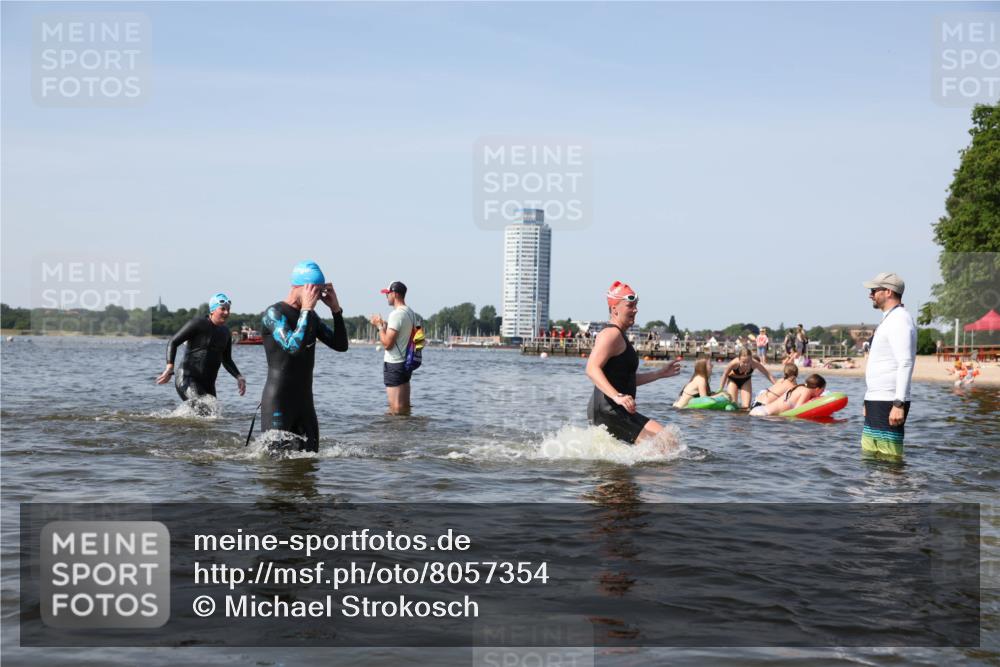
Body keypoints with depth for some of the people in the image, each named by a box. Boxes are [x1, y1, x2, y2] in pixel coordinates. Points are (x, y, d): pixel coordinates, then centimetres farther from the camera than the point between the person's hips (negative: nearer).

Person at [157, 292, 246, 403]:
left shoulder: (225, 332, 12)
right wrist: (170, 367, -23)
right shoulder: (199, 323, -9)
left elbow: (227, 360, 22)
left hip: (208, 384, 8)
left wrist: (239, 377, 6)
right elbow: (173, 342, -9)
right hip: (187, 379, -8)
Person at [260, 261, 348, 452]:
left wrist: (336, 309, 1)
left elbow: (341, 345, 10)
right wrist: (306, 309, -21)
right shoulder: (275, 313, -11)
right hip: (278, 405, -7)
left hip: (305, 401, 8)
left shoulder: (311, 316, 13)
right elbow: (294, 346, -28)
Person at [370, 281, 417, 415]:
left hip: (394, 364, -9)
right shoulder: (411, 313, 11)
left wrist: (380, 325, -7)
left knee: (395, 407, -6)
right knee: (405, 406, 13)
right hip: (406, 362, 9)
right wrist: (385, 325, 15)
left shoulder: (396, 314, -17)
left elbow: (387, 343, -20)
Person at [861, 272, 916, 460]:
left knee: (889, 459, -9)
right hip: (876, 401, 11)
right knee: (869, 455, 13)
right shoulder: (888, 319, 21)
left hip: (889, 403, -11)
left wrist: (899, 404, -26)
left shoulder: (900, 320, -13)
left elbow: (906, 364, -21)